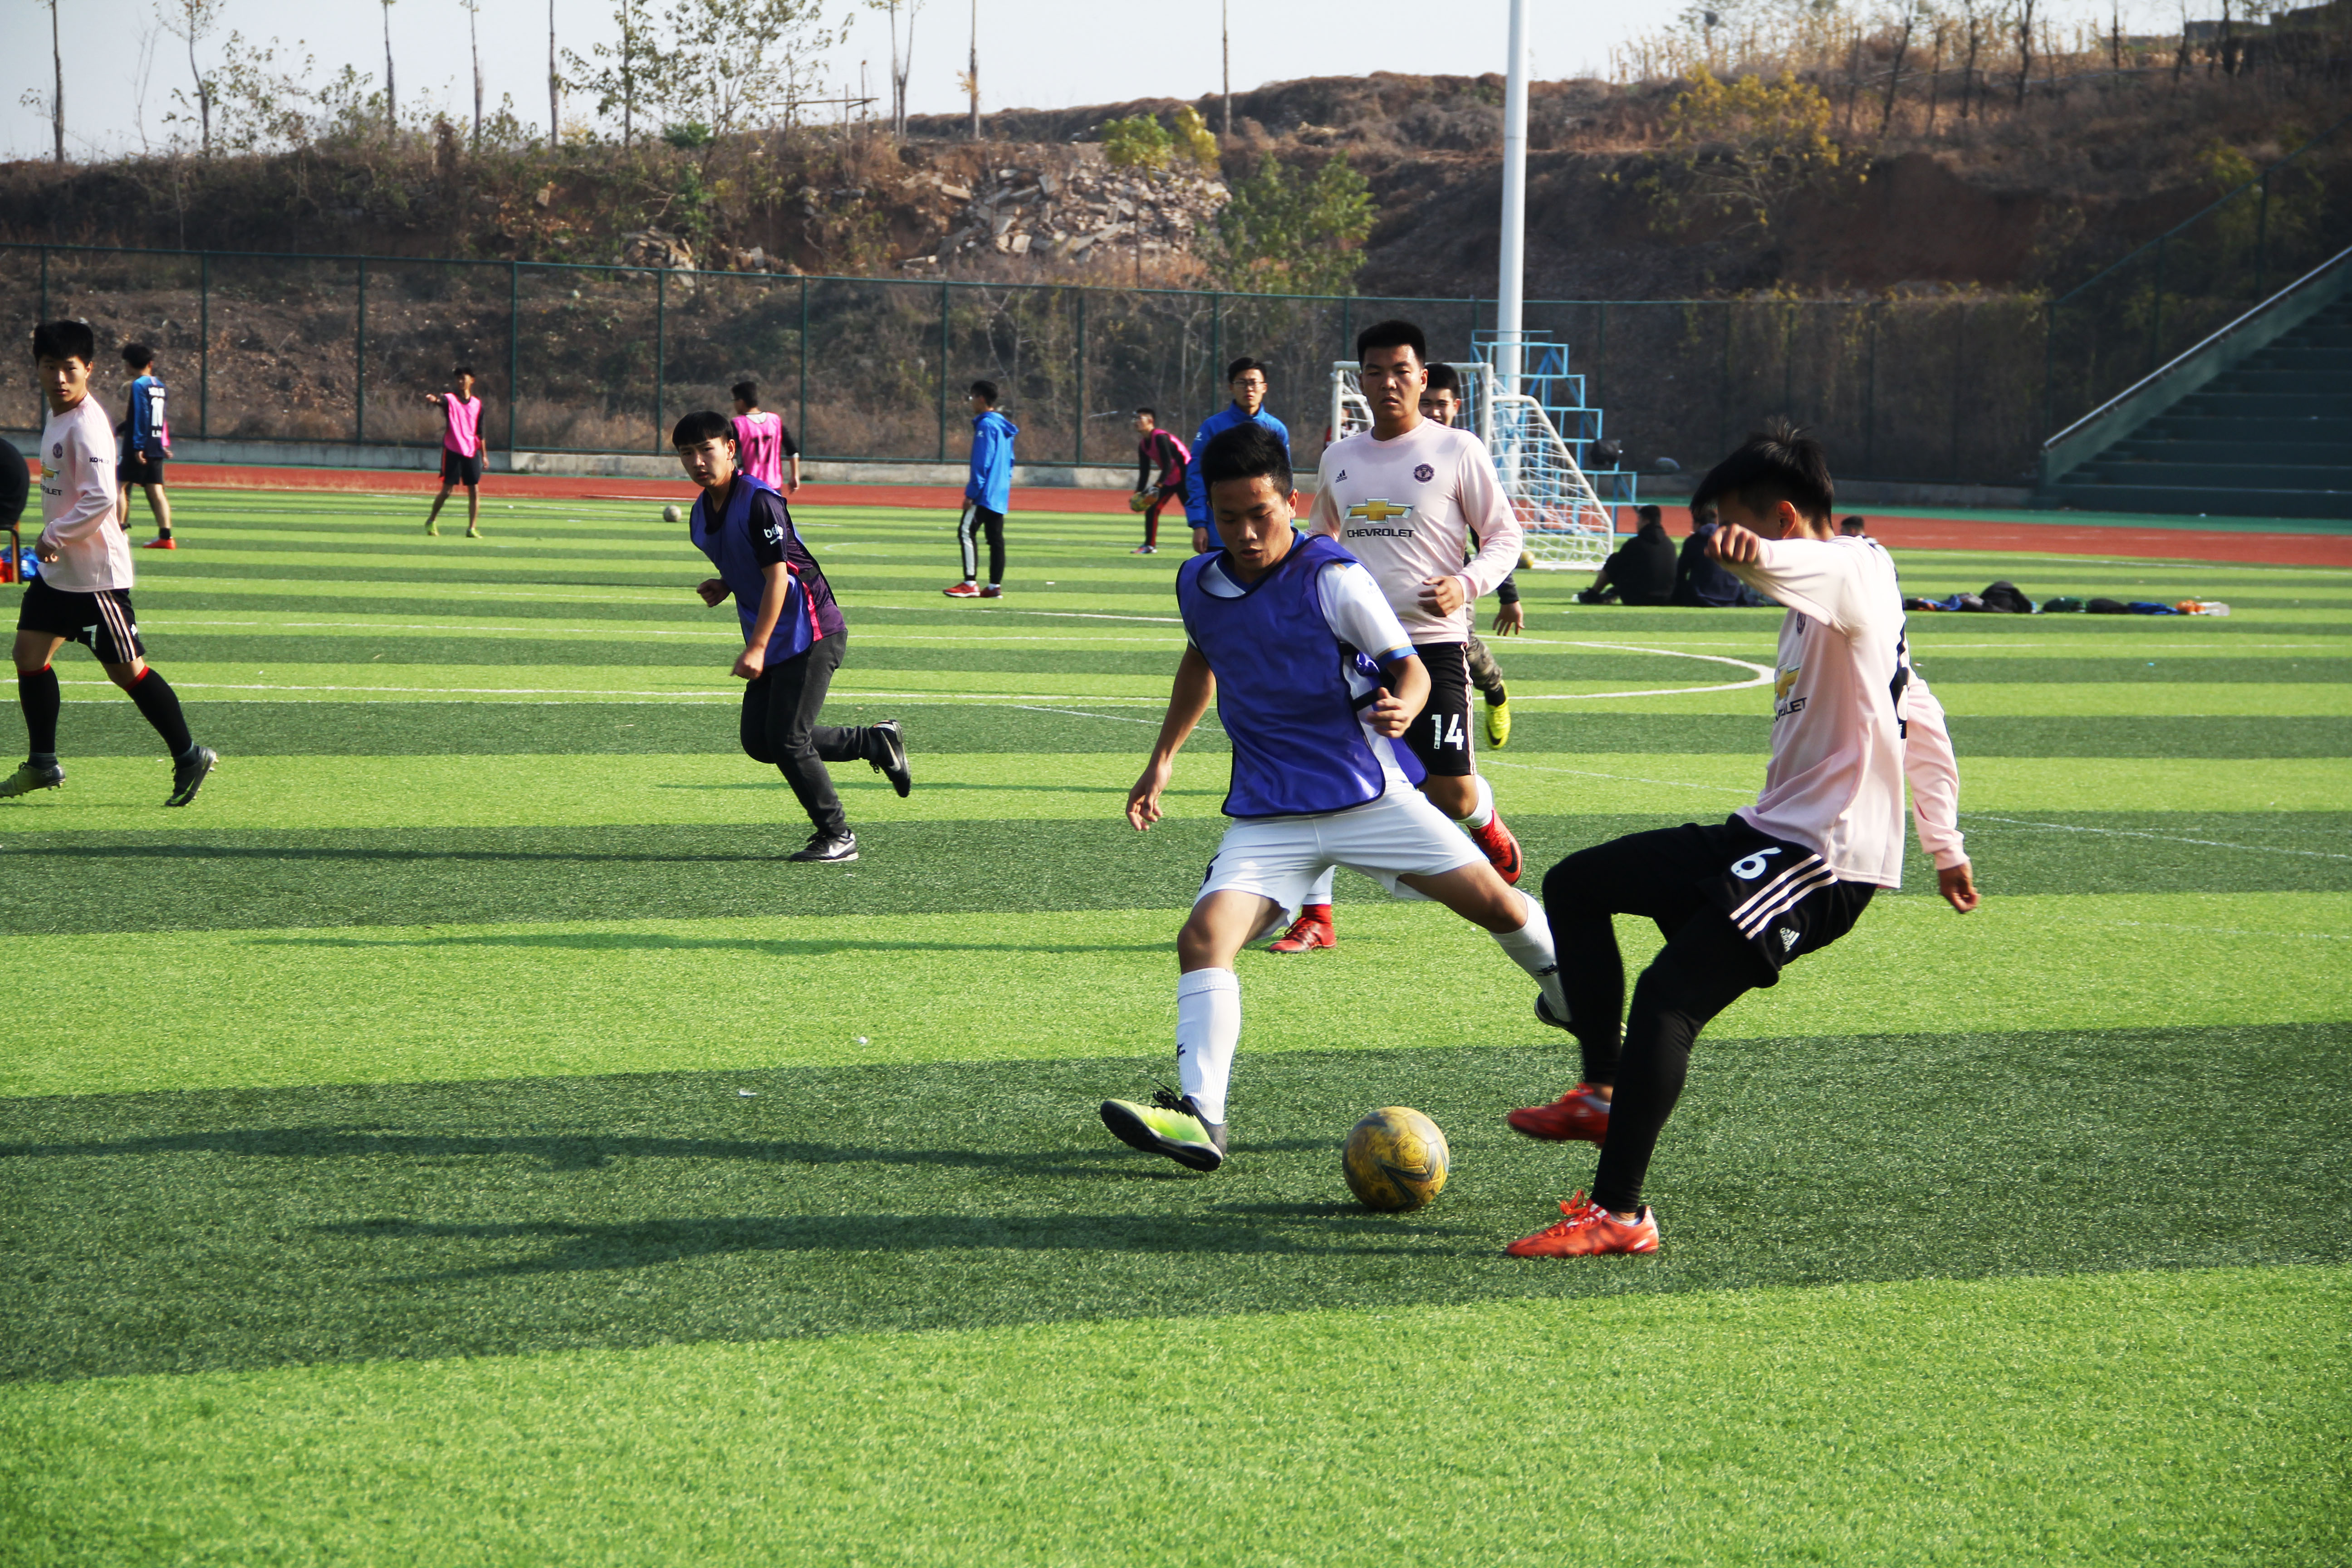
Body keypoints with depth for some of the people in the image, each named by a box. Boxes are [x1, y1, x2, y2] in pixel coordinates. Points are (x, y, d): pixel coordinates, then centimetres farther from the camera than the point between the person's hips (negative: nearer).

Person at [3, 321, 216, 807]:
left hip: (95, 572, -9)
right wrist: (52, 543, 14)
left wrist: (53, 537, -19)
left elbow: (100, 498, -29)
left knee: (125, 668, -3)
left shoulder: (86, 426, -20)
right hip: (57, 569, 9)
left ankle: (190, 758, 8)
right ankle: (43, 765, 16)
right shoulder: (57, 417, 9)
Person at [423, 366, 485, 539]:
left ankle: (472, 528, 3)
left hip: (472, 453, 3)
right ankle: (431, 521, 18)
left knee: (474, 491, -2)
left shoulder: (477, 404, 9)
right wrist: (434, 400, -52)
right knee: (447, 490, -3)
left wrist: (483, 454, 13)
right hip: (452, 451, -3)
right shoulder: (450, 399, -2)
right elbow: (441, 400, -28)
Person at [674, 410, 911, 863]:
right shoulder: (701, 514, 9)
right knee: (759, 741, 7)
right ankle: (874, 742, 21)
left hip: (811, 633, -9)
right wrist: (724, 586, 0)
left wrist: (757, 648, -25)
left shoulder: (759, 502, -18)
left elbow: (777, 575, -21)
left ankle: (837, 837, 2)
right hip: (774, 642, 9)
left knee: (786, 739, -12)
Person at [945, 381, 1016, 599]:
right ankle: (995, 586, 6)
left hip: (985, 492, -9)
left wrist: (971, 493, -16)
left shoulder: (986, 425, -13)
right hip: (1001, 495, 9)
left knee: (966, 532, -8)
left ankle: (970, 584, -14)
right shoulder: (1004, 426, 16)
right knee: (995, 538, 7)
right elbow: (1009, 461, 21)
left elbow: (982, 463, -17)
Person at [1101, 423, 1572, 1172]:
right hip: (1267, 815, 3)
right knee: (1204, 937, -19)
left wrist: (1403, 706, -32)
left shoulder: (1333, 579, -13)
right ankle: (1199, 1116, -27)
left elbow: (1409, 666, -9)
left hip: (1368, 793, -3)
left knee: (1496, 904, 1)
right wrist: (1163, 758, 24)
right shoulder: (1197, 584, 2)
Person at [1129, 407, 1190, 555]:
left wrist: (1157, 487, -35)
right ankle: (1150, 546, 10)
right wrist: (1138, 494, 0)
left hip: (1184, 477, -9)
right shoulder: (1143, 445, 5)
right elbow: (1144, 473, 9)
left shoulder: (1161, 438, -22)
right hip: (1169, 480, 9)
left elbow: (1168, 465, -28)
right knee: (1151, 509, 3)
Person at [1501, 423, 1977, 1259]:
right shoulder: (1813, 608, 23)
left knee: (1669, 993, -25)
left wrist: (1759, 558, -60)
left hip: (1828, 859, -11)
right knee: (1576, 883, 14)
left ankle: (1619, 1214, -26)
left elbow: (1834, 570, -38)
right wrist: (1944, 843, 31)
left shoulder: (1860, 571, -10)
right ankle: (1603, 1091, 14)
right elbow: (1922, 720, 29)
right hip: (1769, 835, 11)